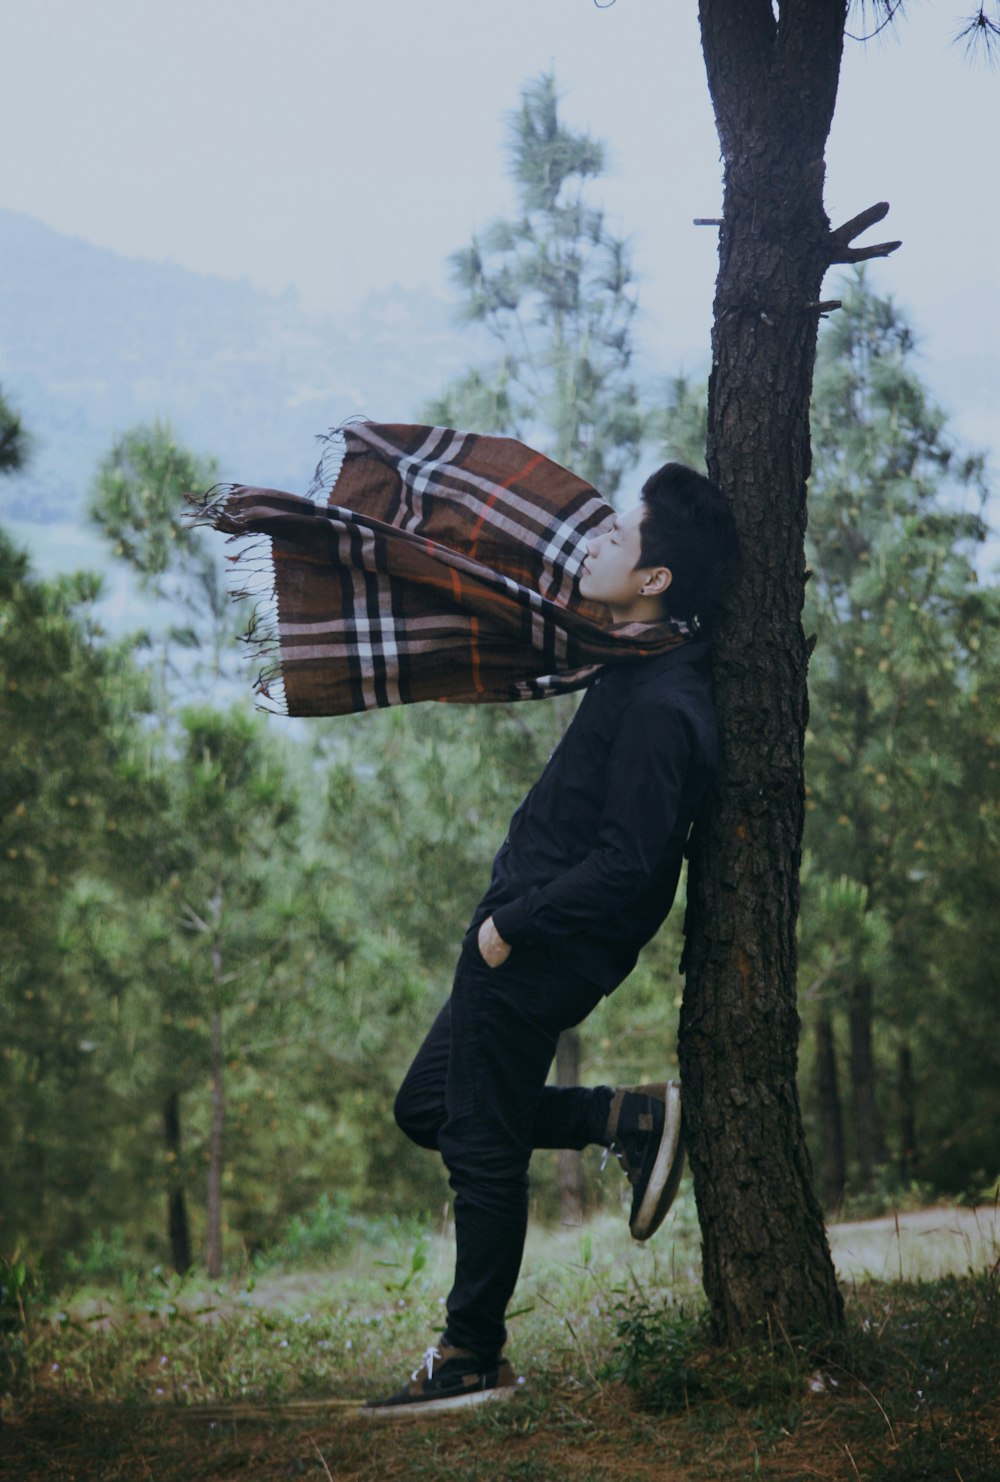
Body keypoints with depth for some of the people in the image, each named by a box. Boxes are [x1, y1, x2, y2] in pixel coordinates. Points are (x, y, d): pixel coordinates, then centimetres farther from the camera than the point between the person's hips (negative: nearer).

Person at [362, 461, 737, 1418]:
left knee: (482, 1145, 0)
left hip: (541, 953, -10)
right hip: (529, 939, 10)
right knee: (428, 1106, 18)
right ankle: (628, 1121, 15)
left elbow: (627, 864, -26)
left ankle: (473, 1361, 13)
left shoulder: (659, 708, -23)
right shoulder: (647, 668, 7)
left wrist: (511, 927, -18)